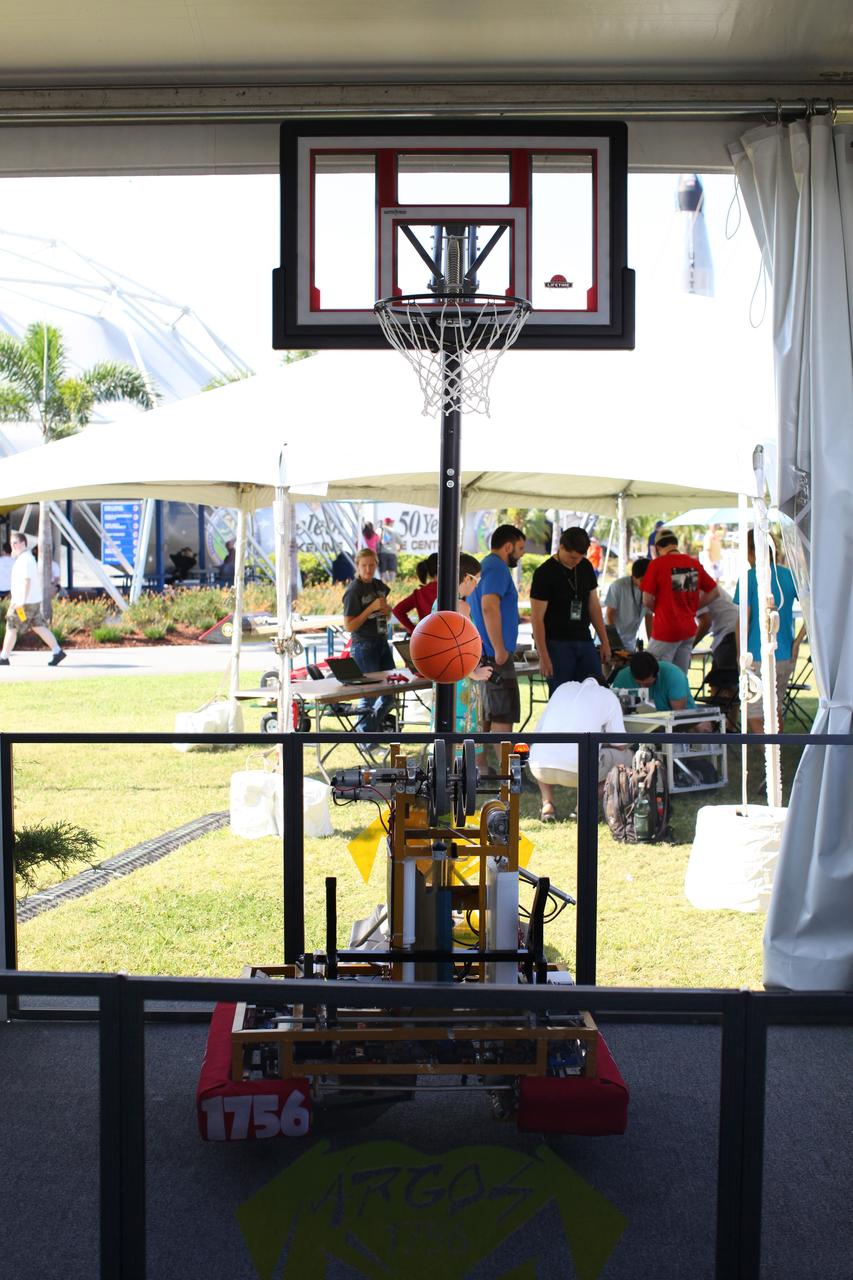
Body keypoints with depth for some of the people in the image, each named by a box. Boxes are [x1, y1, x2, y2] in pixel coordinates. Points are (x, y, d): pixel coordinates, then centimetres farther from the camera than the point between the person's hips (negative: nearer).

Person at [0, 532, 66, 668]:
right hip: (34, 601, 10)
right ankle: (57, 651, 0)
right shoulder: (28, 557, 17)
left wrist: (22, 601, -25)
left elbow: (27, 581, -22)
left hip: (26, 602, -10)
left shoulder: (25, 559, -14)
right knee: (39, 627, 7)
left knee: (11, 628, -1)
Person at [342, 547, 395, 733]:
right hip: (364, 646, -8)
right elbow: (349, 626, -15)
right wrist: (371, 608, -21)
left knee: (392, 688, 12)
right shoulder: (354, 591, -12)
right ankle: (365, 732, 13)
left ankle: (374, 724, 32)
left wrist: (387, 609, 1)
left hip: (382, 643, 8)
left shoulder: (379, 586, 9)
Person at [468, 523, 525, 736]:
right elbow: (489, 607, -25)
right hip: (495, 656, -10)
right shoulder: (498, 568, -12)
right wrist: (500, 649, -22)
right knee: (504, 716, -8)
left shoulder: (484, 566, 19)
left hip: (483, 654, 10)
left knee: (485, 714, 13)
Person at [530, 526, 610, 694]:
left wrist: (604, 641, 12)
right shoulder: (544, 573, -11)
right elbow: (537, 618, -12)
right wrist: (543, 657, -16)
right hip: (557, 644, -6)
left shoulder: (585, 567, 8)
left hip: (584, 642, 6)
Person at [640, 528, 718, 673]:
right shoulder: (695, 563, 5)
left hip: (666, 630, -6)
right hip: (689, 630, 6)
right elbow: (713, 592, 12)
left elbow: (647, 600, -10)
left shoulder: (657, 564, -10)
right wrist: (692, 608, 13)